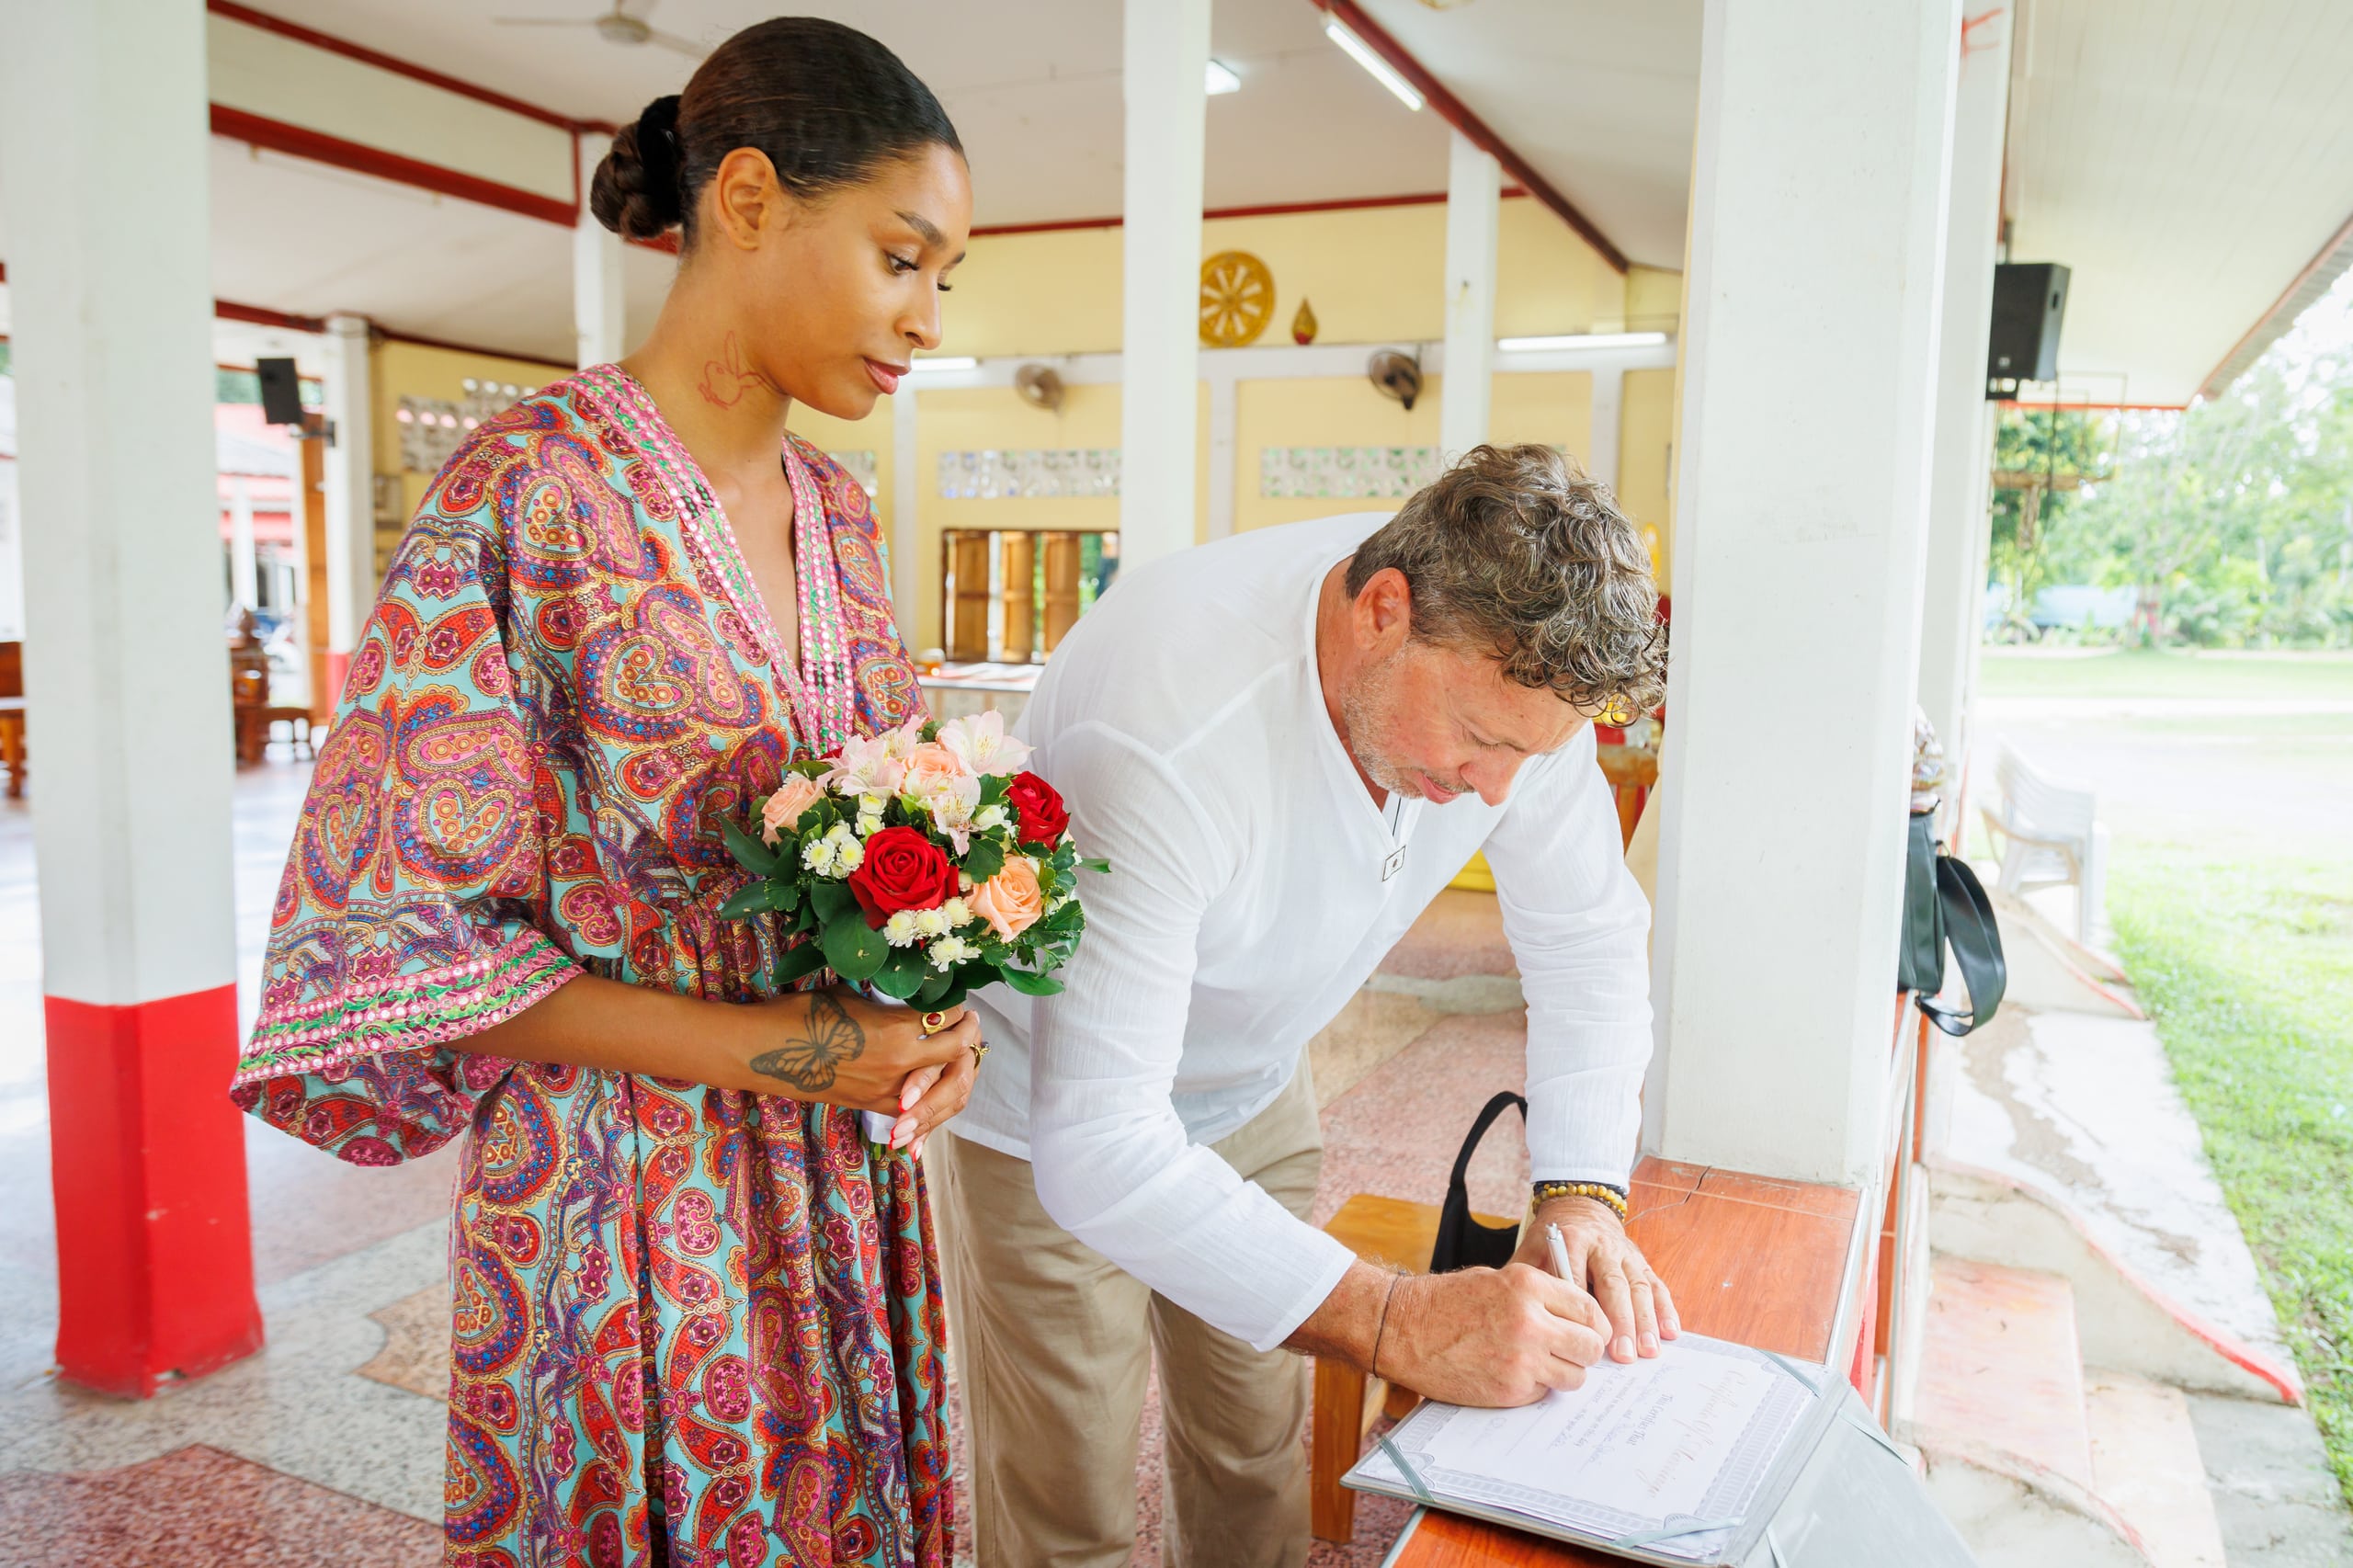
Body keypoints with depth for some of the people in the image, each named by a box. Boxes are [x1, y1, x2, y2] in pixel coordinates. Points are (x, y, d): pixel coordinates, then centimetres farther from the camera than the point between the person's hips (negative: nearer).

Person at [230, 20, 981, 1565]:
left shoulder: (839, 511, 5)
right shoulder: (532, 489, -15)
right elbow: (402, 931, -15)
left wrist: (929, 1013, -6)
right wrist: (770, 1050, -19)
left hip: (842, 1176, 6)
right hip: (626, 1193, -6)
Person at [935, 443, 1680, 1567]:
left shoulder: (1511, 649, -21)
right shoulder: (1168, 735, -41)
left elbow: (1588, 938, -7)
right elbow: (1095, 1146, -41)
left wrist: (1583, 1192, -18)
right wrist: (1393, 1326, -43)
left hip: (1252, 1088, 5)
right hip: (1046, 1105, -5)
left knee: (1257, 1459, 14)